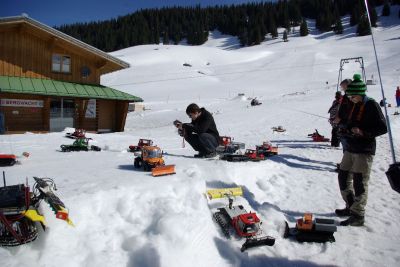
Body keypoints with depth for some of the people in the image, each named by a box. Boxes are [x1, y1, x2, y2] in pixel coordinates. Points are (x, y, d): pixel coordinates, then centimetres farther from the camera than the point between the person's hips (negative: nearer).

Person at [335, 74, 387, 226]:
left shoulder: (371, 105, -11)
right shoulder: (353, 106, 12)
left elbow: (383, 128, -13)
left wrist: (363, 132, -23)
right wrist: (347, 130, 0)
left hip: (364, 151, -8)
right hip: (351, 149, 8)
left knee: (359, 183, -4)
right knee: (343, 177, 13)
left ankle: (358, 216, 6)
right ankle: (351, 207, 28)